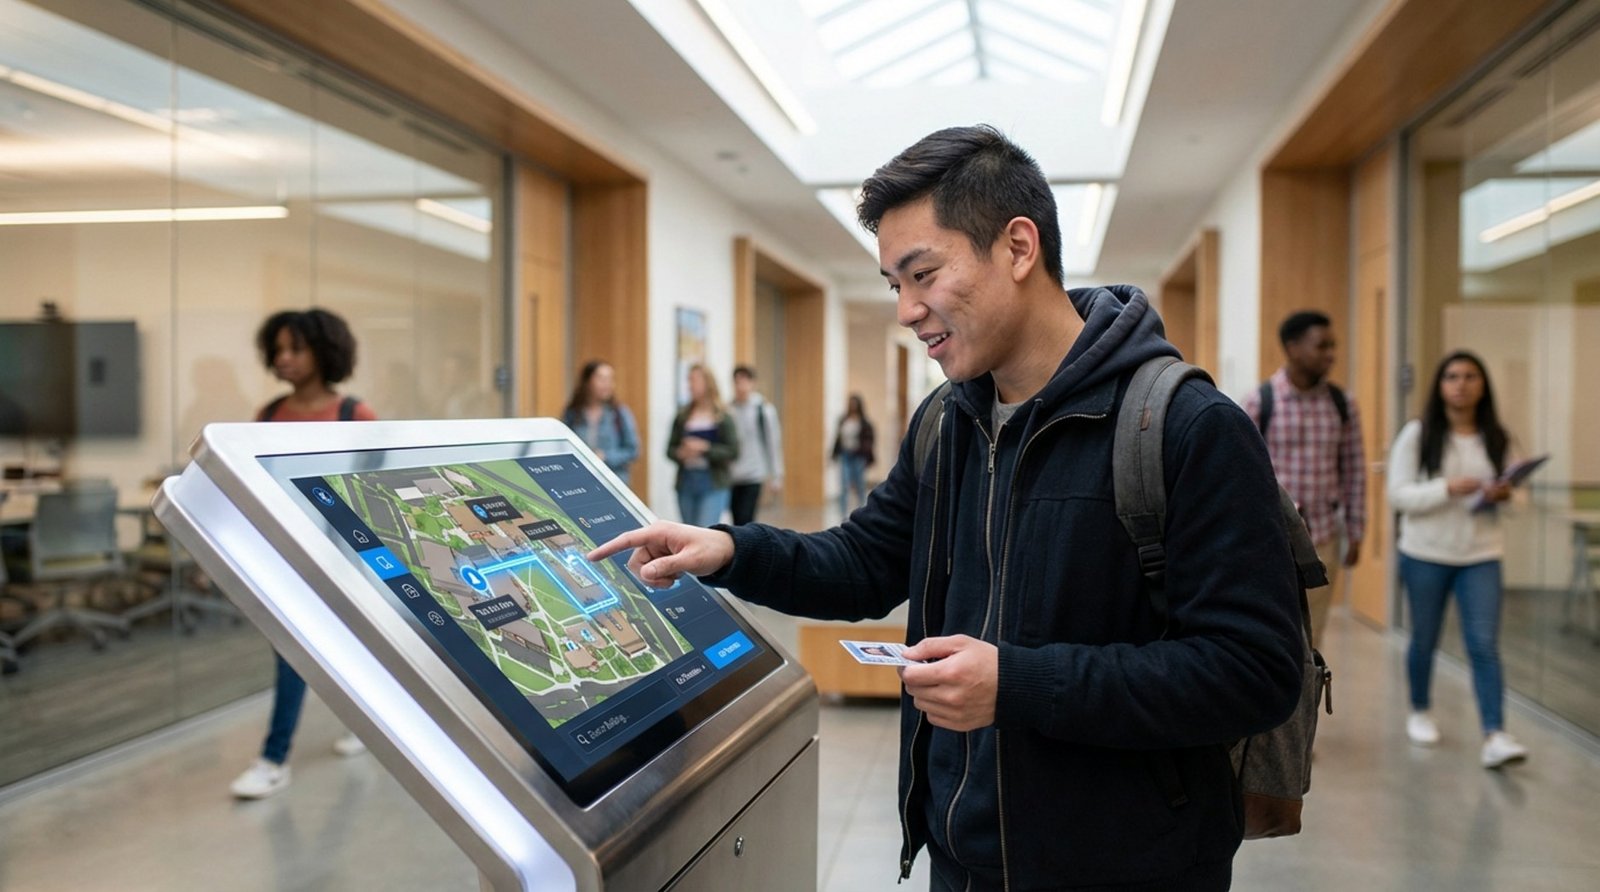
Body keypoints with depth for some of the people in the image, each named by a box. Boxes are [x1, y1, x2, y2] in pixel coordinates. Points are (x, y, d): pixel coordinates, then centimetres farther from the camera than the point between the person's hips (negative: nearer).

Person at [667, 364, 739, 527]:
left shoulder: (722, 417, -4)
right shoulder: (682, 417, 7)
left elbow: (733, 451, -8)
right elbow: (670, 449, 10)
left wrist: (705, 448, -18)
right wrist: (681, 453, -11)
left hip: (713, 485, -5)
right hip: (686, 482, 5)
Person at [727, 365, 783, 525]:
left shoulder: (764, 409, -4)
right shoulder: (728, 410, 4)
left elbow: (774, 443, -2)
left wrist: (776, 476, -3)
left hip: (753, 476, -3)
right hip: (731, 475, 4)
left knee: (744, 520, -11)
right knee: (737, 521, 7)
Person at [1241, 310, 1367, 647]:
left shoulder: (1342, 405, 3)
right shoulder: (1259, 402, -8)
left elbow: (1354, 471, 7)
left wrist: (1355, 533, 6)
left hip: (1323, 538, 3)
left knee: (1311, 637, 10)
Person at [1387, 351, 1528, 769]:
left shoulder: (1497, 439, 5)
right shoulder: (1417, 435, -4)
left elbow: (1515, 494, 13)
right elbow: (1398, 494, -10)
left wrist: (1505, 495, -11)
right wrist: (1447, 488, -24)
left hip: (1481, 554, 2)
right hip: (1425, 554, -1)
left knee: (1484, 644, -8)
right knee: (1424, 639, 12)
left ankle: (1495, 736, -12)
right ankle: (1419, 712, 33)